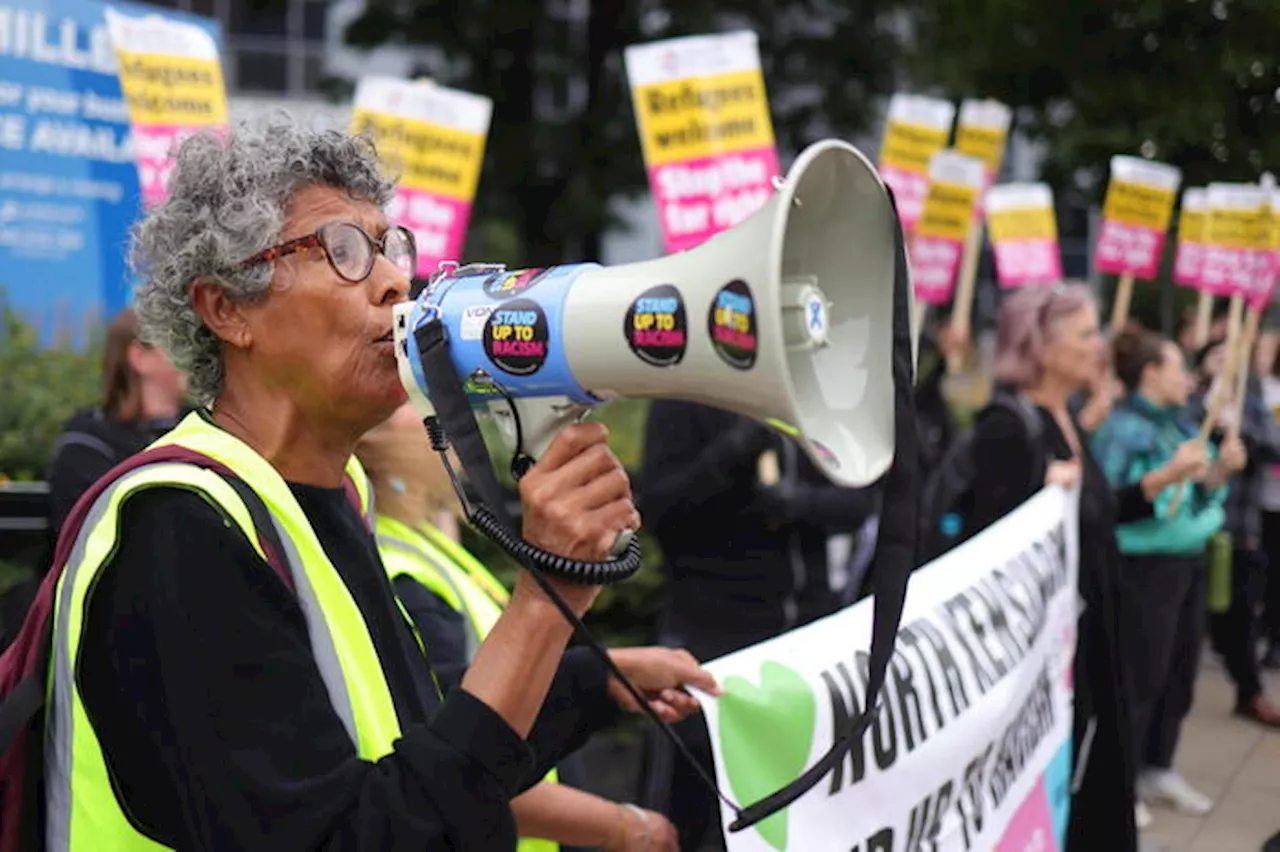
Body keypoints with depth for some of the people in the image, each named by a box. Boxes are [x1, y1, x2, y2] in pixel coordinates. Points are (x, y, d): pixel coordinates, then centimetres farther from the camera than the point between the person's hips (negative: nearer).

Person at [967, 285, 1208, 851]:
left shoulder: (1067, 424, 9)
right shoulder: (1005, 428, -18)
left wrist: (1167, 476, 16)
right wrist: (1048, 498, -36)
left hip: (1086, 629, 9)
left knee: (1090, 777, 17)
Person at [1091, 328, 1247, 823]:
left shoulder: (1179, 424, 11)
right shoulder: (1122, 429, -14)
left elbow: (1200, 494, 16)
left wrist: (1221, 469, -1)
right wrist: (1164, 483, -29)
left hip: (1188, 561, 9)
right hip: (1145, 566, -9)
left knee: (1180, 673, 16)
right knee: (1141, 676, -2)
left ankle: (1158, 769, 30)